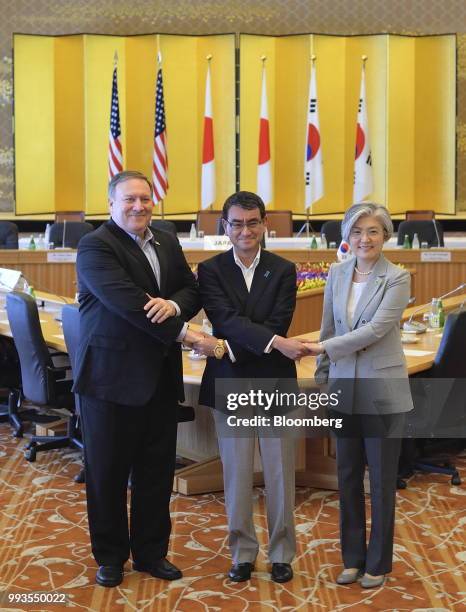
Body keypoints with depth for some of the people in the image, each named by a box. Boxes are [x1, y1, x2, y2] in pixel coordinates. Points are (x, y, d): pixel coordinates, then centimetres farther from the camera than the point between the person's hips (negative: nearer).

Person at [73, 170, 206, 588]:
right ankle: (110, 556, 26)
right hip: (111, 376, -6)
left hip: (161, 376, 6)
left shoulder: (167, 243, 12)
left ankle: (151, 551, 30)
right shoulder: (95, 247, -11)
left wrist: (174, 304, -15)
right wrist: (180, 331, -24)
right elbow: (126, 301, -23)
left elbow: (193, 291, 8)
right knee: (107, 471, 9)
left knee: (157, 471, 13)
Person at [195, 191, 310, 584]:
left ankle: (282, 552, 24)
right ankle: (243, 552, 25)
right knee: (237, 474, 9)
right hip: (229, 385, 0)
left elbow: (277, 325, -9)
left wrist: (228, 348, -18)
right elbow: (228, 320, -16)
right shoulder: (210, 270, -1)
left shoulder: (284, 271, 2)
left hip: (275, 382, 0)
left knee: (280, 473, 8)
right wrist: (276, 342, -29)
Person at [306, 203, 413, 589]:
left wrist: (320, 348, -22)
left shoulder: (397, 278, -10)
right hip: (345, 390, 4)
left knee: (382, 480, 7)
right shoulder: (337, 274, 5)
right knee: (347, 477, 12)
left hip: (382, 392, -4)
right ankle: (353, 558, 28)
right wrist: (322, 380, 11)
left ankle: (378, 563, 23)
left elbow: (375, 330, -20)